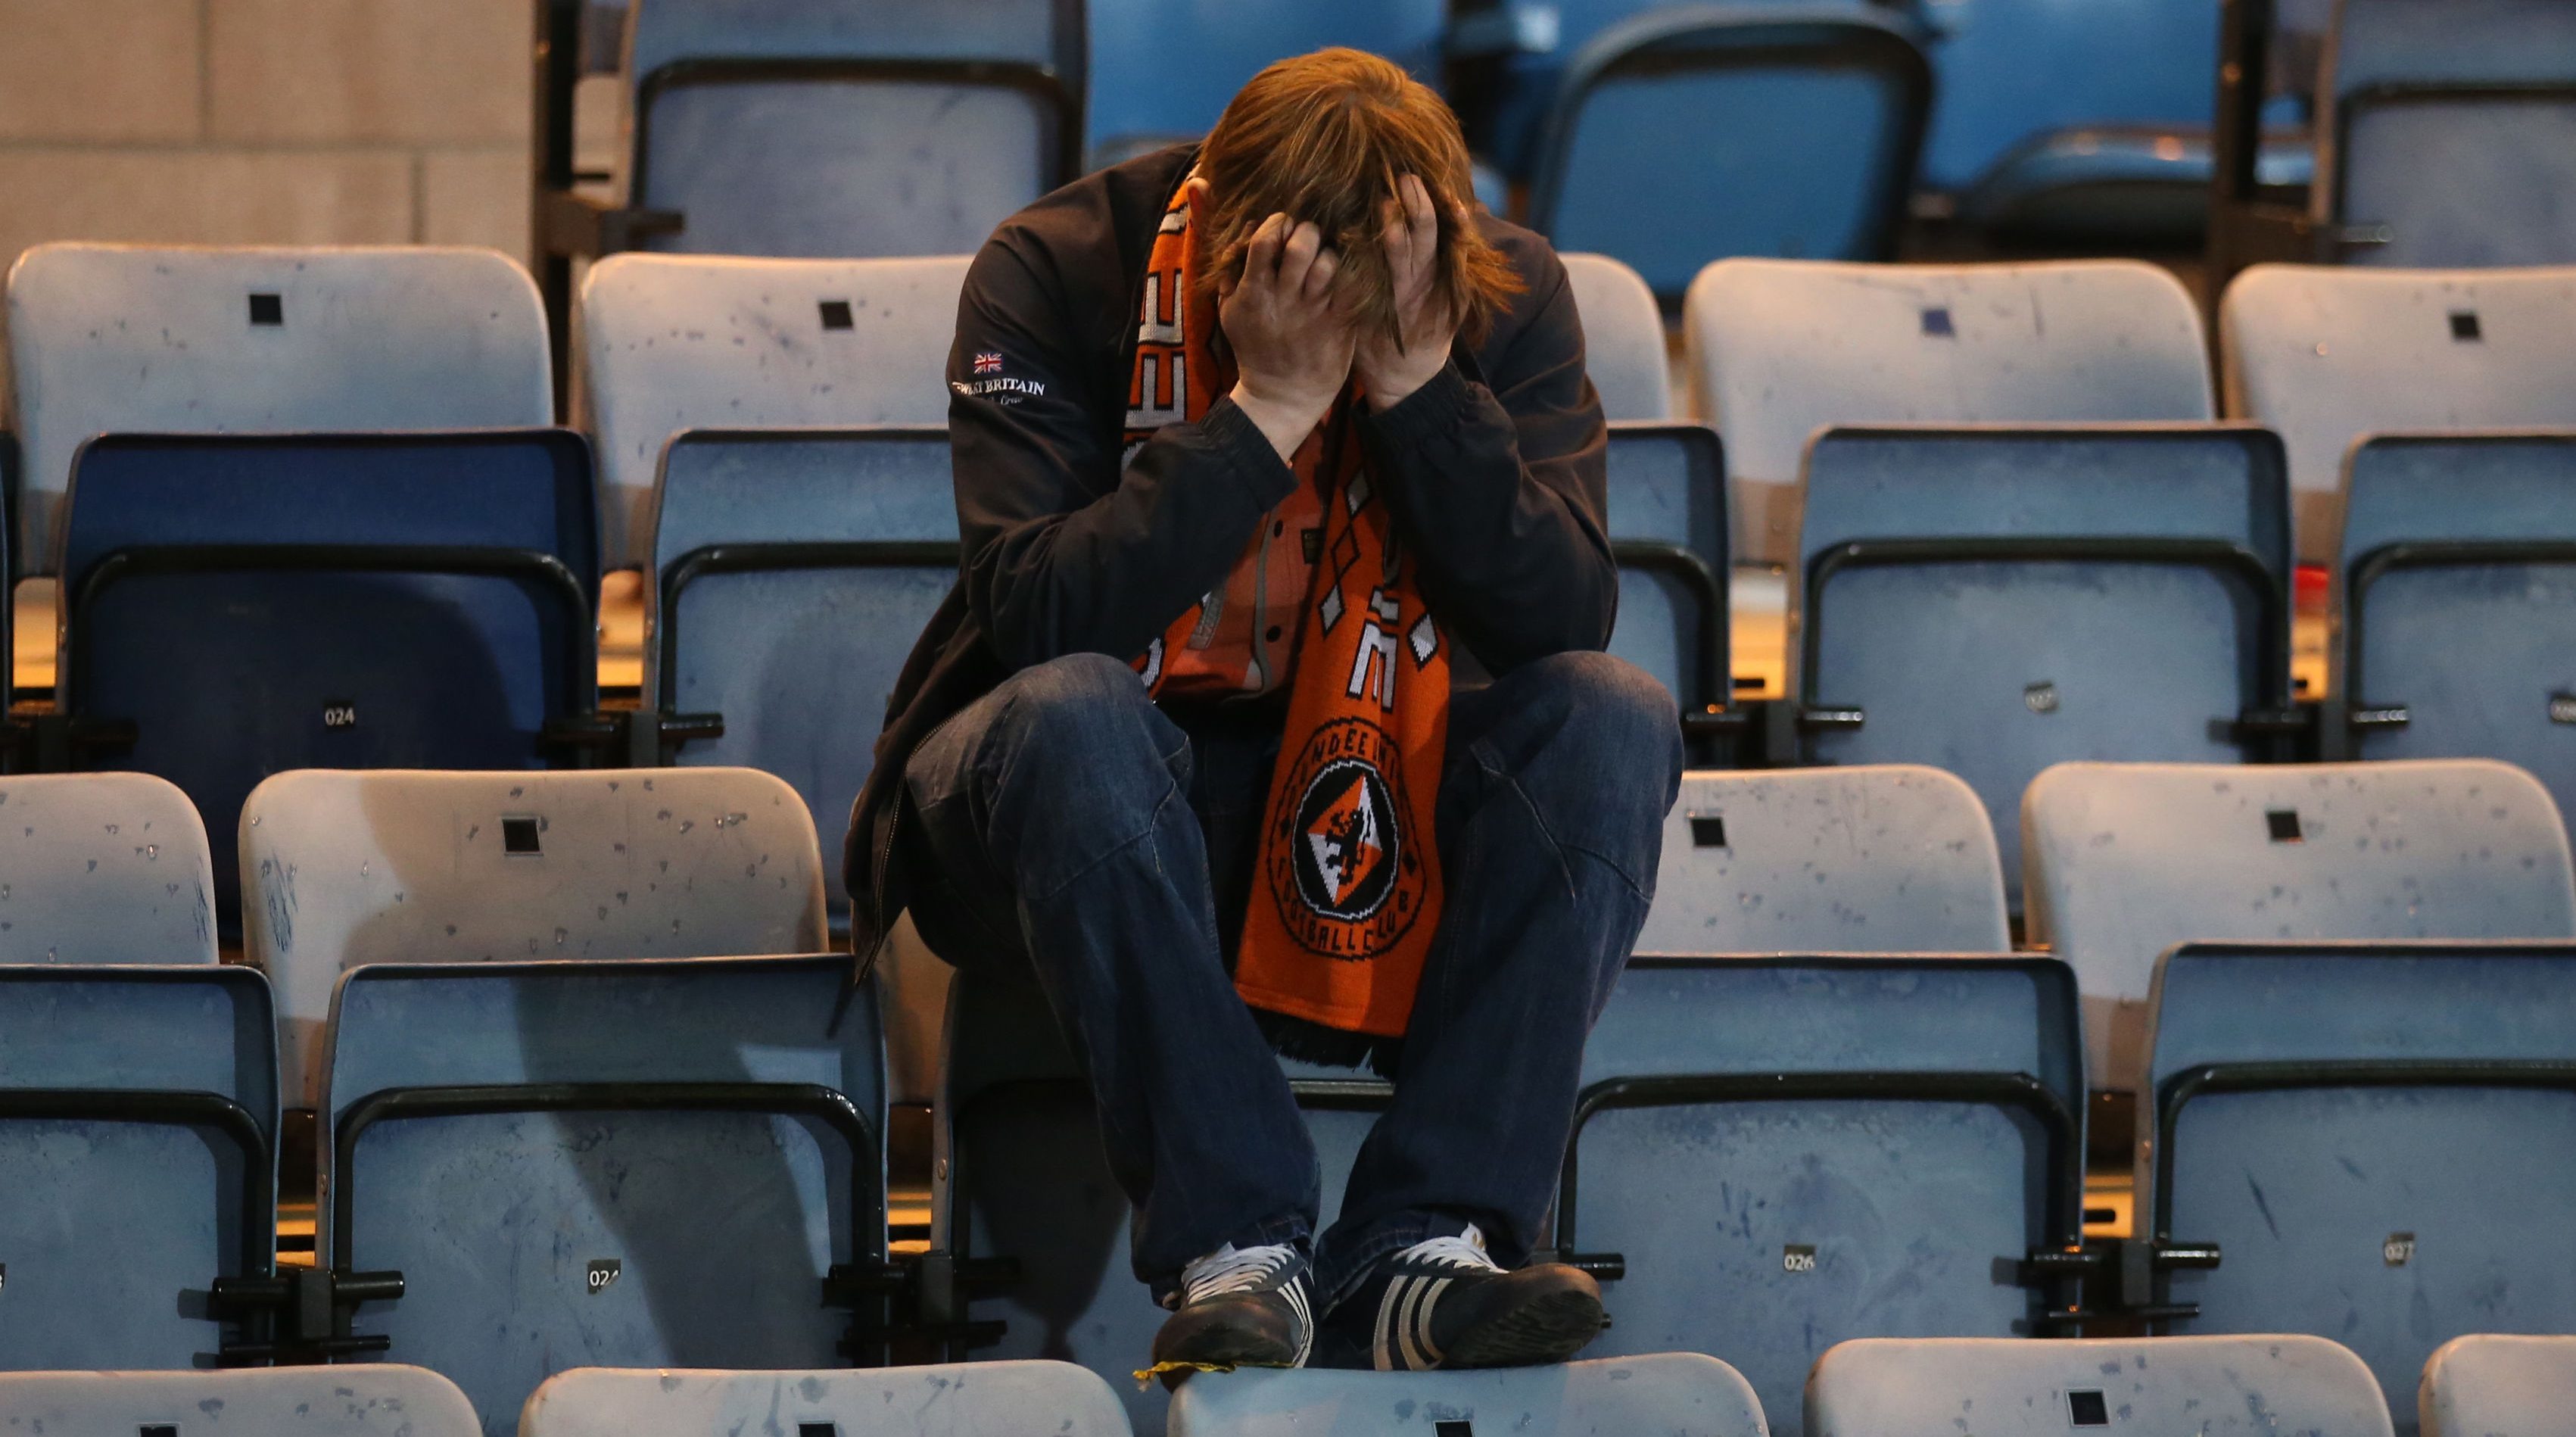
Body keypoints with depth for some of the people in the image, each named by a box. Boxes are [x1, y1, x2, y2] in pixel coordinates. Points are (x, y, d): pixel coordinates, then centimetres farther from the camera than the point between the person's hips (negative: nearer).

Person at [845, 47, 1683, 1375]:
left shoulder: (1505, 297, -9)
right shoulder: (1059, 275, -16)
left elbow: (1565, 620, -19)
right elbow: (1039, 618, -28)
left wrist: (1417, 382, -28)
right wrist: (1268, 408, -32)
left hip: (1373, 816, 3)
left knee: (1613, 721, -24)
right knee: (1071, 715, -36)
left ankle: (1425, 1247, -29)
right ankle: (1235, 1251, -32)